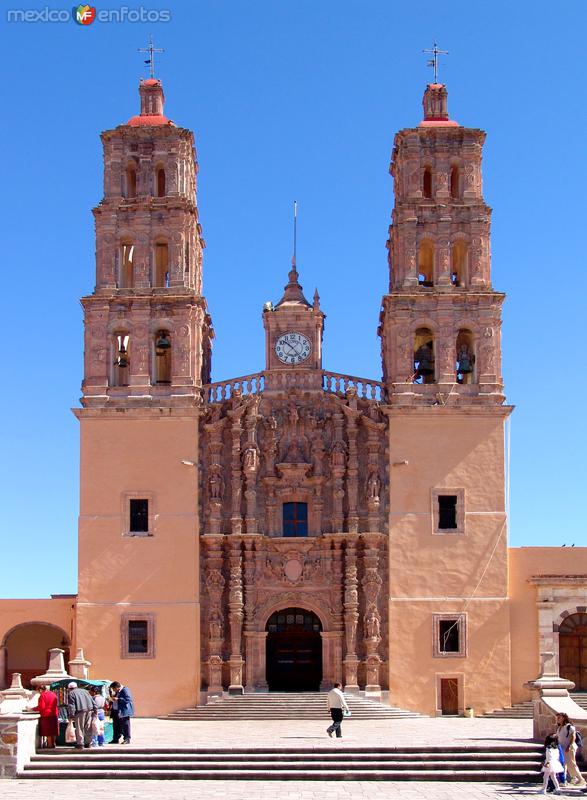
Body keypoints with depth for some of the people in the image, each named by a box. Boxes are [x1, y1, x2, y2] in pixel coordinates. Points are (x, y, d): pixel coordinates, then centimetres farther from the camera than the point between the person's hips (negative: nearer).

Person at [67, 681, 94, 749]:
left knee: (80, 728, 0)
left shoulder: (71, 693, 7)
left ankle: (80, 744, -3)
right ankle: (88, 743, 19)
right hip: (90, 709, 6)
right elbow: (92, 701, 20)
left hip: (80, 711, -6)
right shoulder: (85, 691, 26)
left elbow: (71, 705, -4)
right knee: (88, 727, 14)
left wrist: (71, 716, -7)